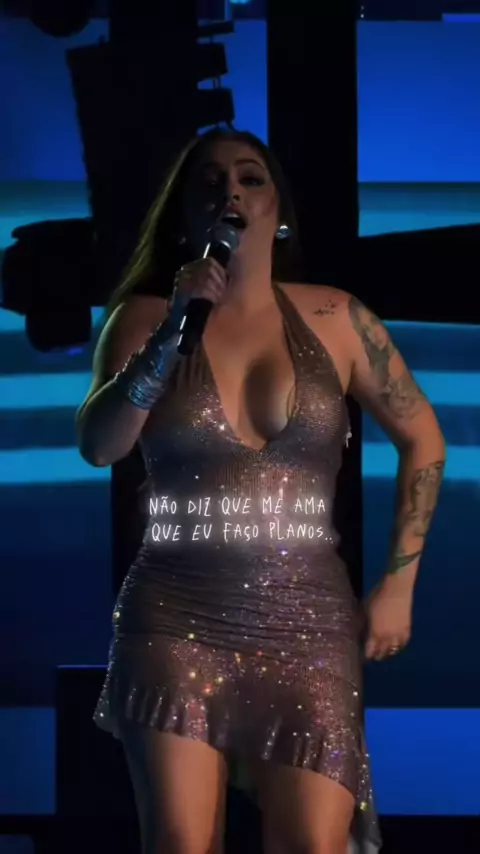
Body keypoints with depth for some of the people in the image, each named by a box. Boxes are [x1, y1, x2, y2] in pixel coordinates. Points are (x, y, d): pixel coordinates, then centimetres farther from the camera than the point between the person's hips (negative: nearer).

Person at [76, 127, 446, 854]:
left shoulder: (333, 318, 4)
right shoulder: (146, 317, 3)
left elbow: (423, 439, 11)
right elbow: (98, 446, -11)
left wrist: (398, 584, 6)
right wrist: (176, 326, -18)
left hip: (307, 623, 1)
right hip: (177, 618, 0)